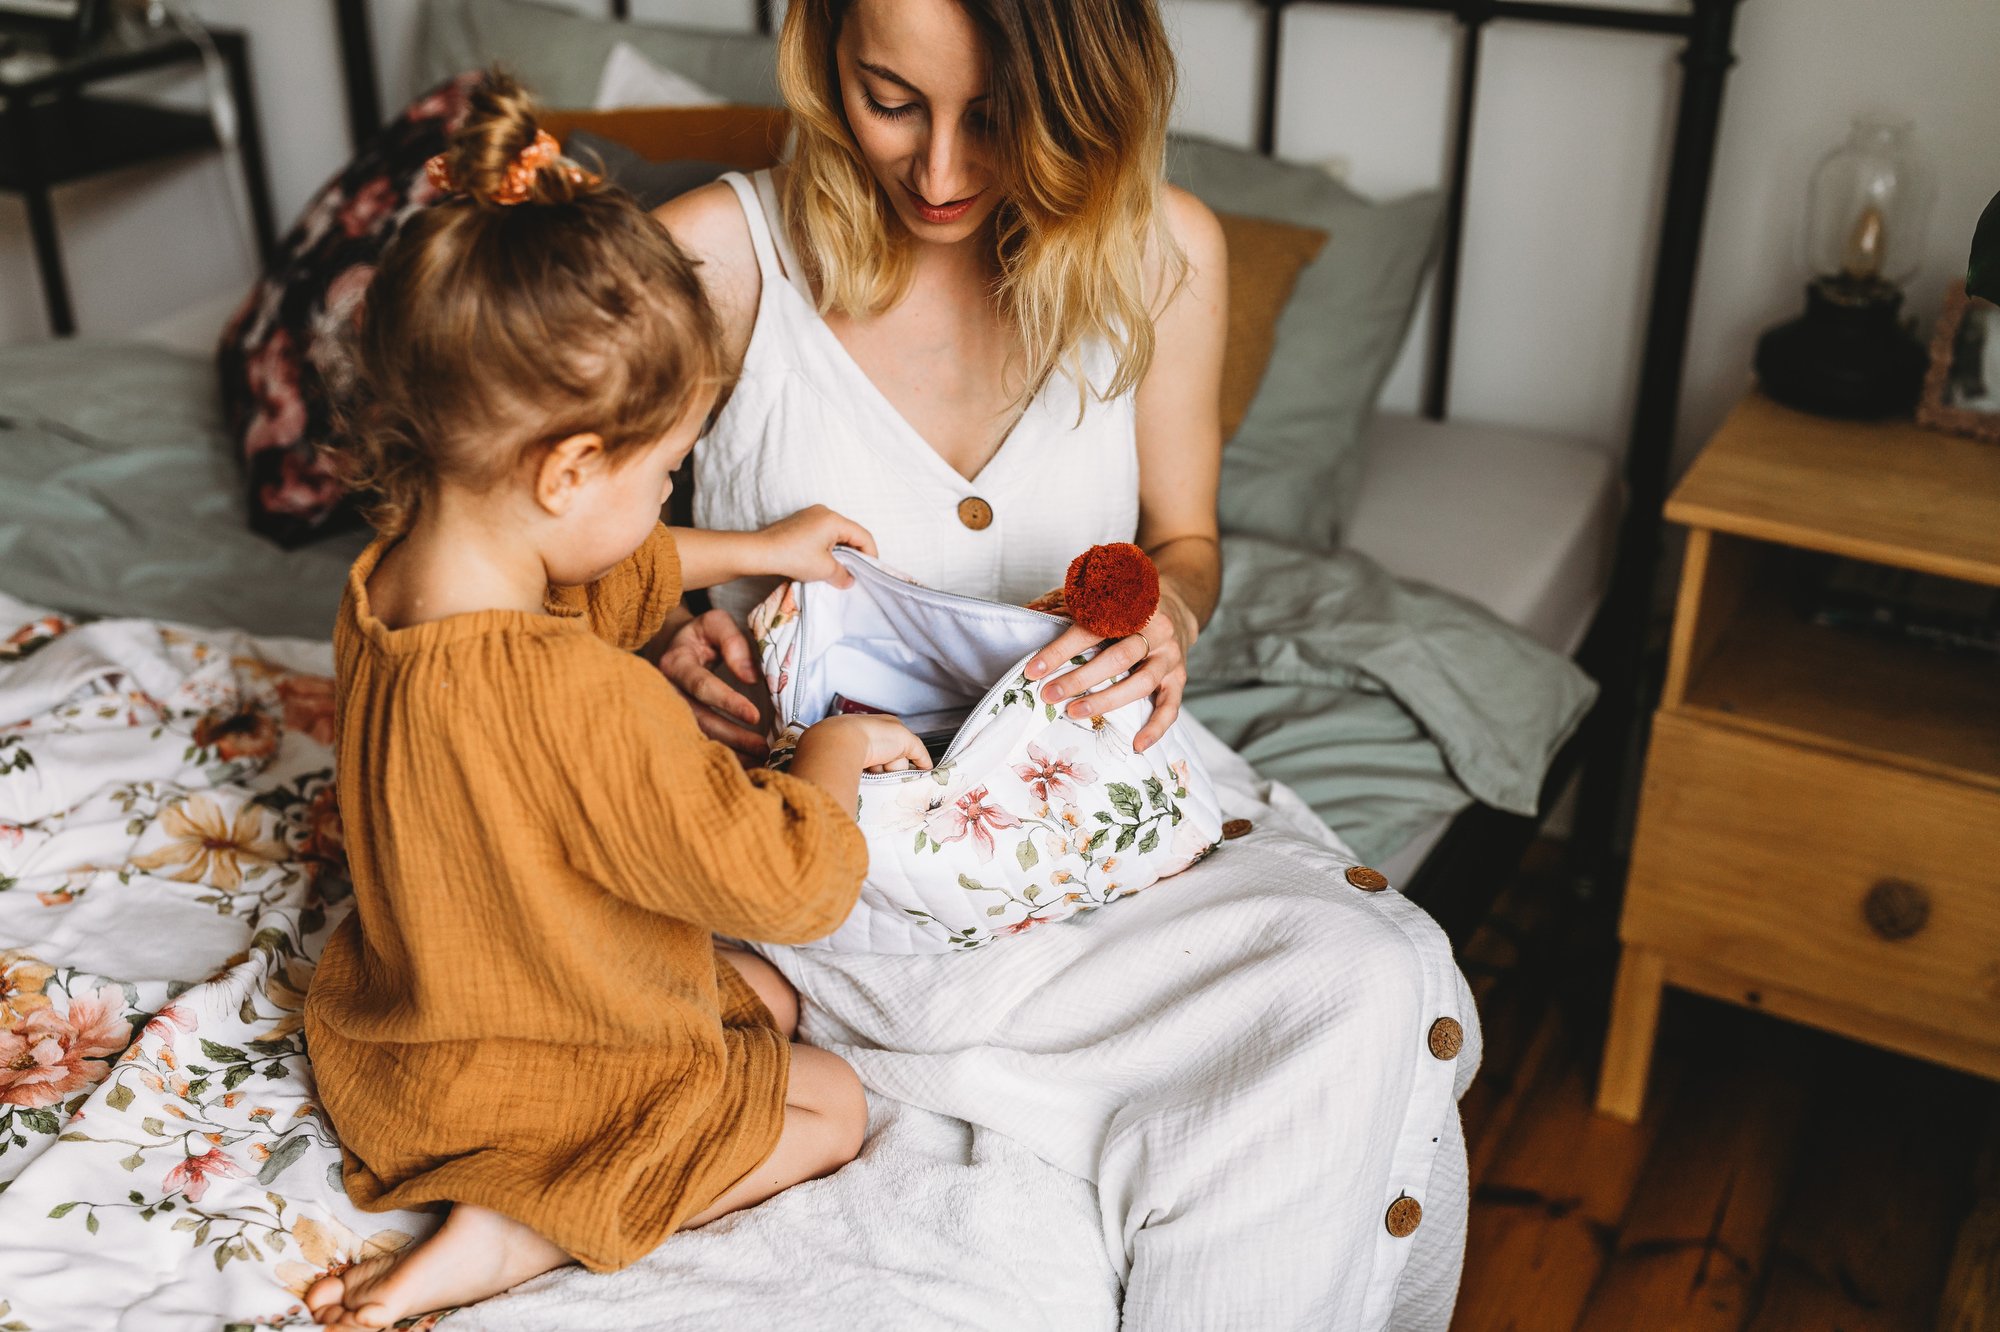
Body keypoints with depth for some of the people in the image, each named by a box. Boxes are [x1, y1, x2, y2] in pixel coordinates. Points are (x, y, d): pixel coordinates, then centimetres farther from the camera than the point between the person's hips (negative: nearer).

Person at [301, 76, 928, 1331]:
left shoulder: (391, 577, -11)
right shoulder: (585, 706, -41)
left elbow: (609, 577, 12)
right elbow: (784, 884, -31)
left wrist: (753, 550, 19)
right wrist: (832, 755, -12)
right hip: (502, 1087, -9)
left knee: (762, 996, 22)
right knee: (833, 1105, 6)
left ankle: (509, 1212, 7)